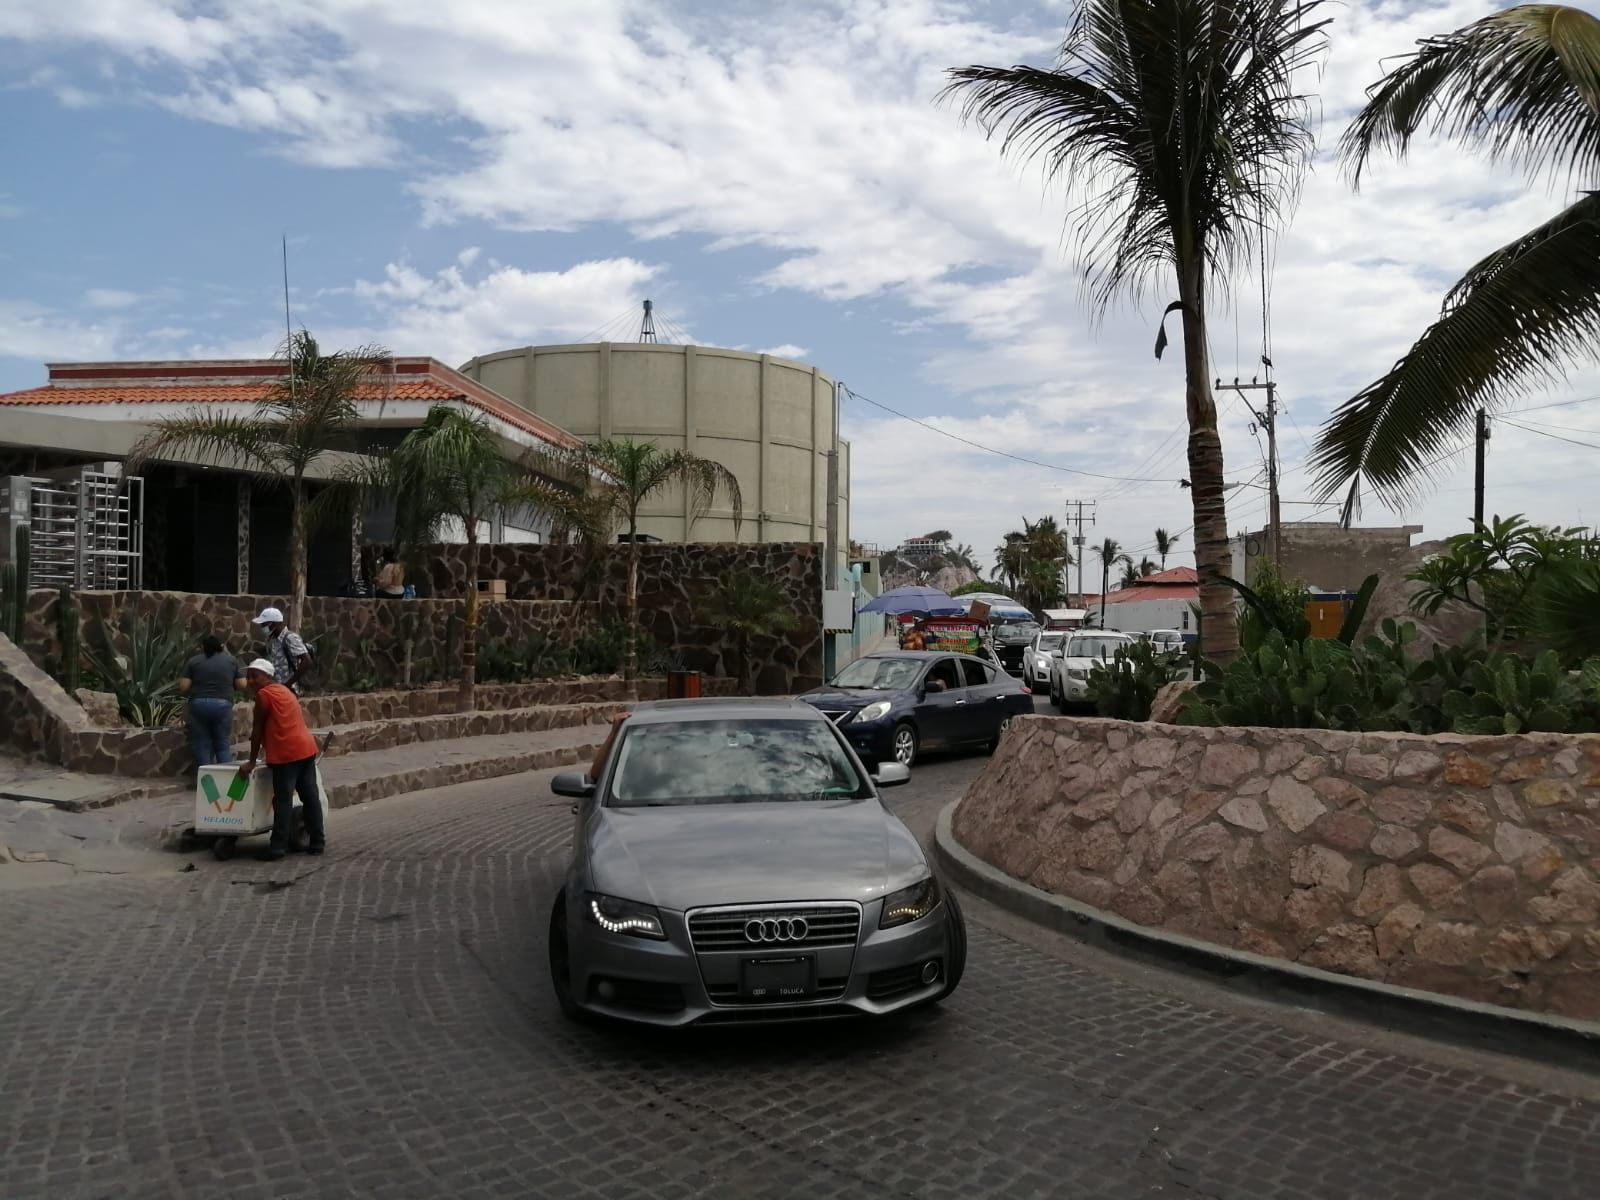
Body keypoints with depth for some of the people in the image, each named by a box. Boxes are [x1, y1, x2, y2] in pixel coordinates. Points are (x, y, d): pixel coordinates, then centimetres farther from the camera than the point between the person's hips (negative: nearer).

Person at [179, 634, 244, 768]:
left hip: (198, 705, 0)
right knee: (223, 745, 7)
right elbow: (242, 686, 5)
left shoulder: (193, 661, 5)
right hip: (223, 705, 0)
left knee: (202, 746, 6)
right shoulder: (231, 660, 8)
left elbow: (183, 687, 0)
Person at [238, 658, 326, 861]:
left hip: (287, 753, -9)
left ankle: (278, 847, -5)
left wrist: (252, 762, -2)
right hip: (306, 749, 9)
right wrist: (266, 747, 36)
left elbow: (257, 730, -5)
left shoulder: (264, 694, -5)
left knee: (283, 801, -6)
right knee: (310, 797, 10)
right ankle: (317, 842, 14)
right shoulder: (283, 691, 21)